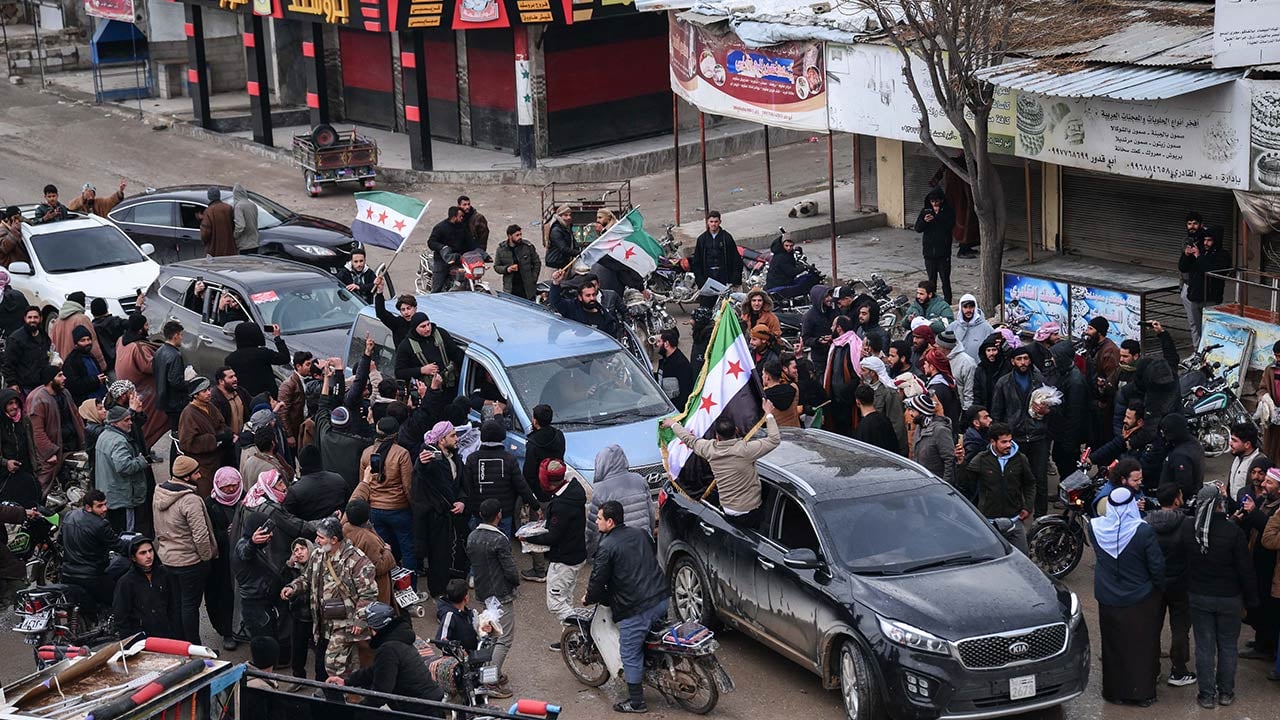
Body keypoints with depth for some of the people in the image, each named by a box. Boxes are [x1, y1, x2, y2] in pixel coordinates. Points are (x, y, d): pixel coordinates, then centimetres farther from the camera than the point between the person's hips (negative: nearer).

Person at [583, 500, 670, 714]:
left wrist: (588, 598, 11)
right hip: (661, 600, 7)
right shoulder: (640, 534, 11)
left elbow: (598, 580, -9)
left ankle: (636, 702, 11)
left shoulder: (607, 547, -12)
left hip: (635, 608, -7)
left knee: (631, 655, 5)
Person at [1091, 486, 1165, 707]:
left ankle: (1115, 692, 28)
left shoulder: (1096, 528, -13)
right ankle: (1142, 693, 21)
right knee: (1141, 647, 13)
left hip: (1108, 600, 2)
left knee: (1113, 646, 17)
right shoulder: (1143, 531, -22)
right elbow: (1157, 567, -15)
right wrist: (1158, 587, 3)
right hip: (1140, 601, -2)